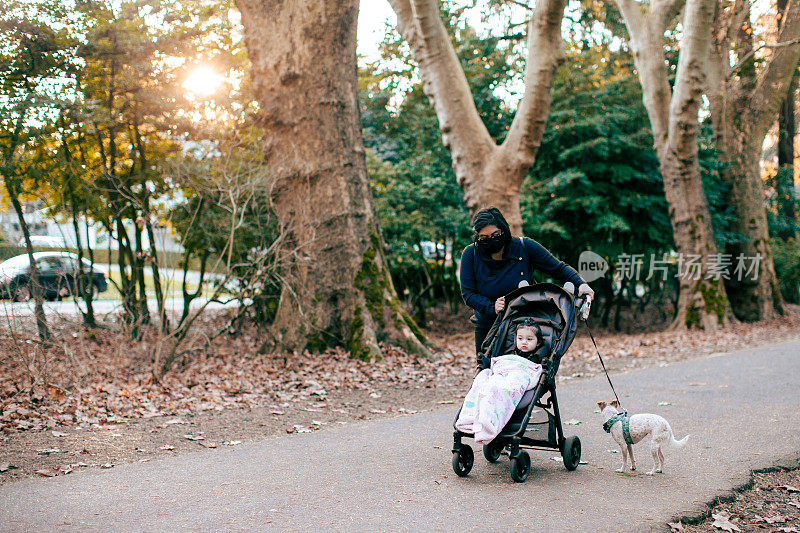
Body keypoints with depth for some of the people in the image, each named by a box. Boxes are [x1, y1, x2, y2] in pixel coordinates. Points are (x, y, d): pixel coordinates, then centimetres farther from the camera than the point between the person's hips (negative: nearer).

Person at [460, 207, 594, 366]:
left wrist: (580, 284, -19)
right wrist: (491, 308, -25)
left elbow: (559, 268, -3)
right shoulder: (471, 254, -10)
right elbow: (468, 293, -9)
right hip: (487, 327, 1)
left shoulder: (525, 247, -12)